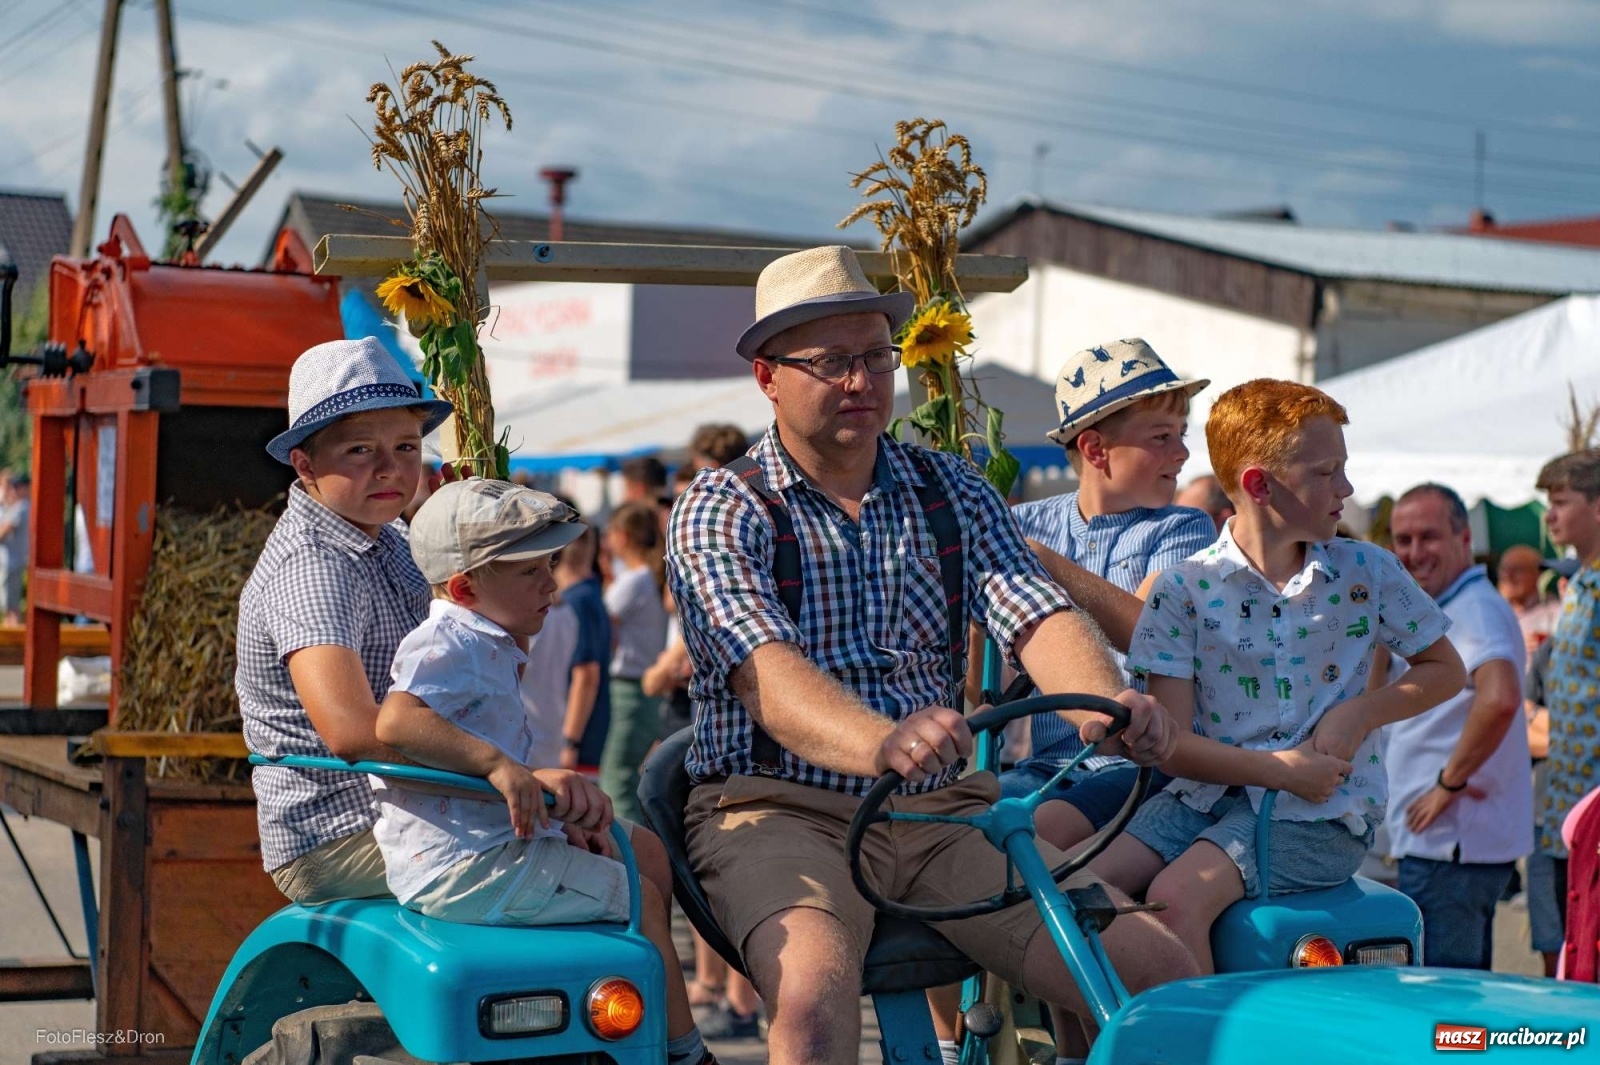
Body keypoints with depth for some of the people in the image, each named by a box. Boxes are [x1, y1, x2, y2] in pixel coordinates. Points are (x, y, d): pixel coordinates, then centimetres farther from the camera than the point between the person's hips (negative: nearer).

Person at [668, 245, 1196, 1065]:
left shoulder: (954, 491, 12)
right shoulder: (720, 511, -3)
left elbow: (1035, 616, -4)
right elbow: (764, 671, -20)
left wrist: (1108, 705, -28)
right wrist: (880, 743, -42)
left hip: (941, 813, 4)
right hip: (782, 811, -4)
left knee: (1164, 975, -12)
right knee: (814, 993, -36)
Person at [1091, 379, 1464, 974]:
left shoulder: (1367, 574, 3)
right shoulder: (1185, 590, -2)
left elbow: (1445, 670, 15)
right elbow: (1170, 741, -5)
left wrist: (1360, 713, -3)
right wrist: (1277, 769, -16)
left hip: (1322, 813, -2)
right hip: (1209, 794, 2)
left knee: (1178, 896, -28)